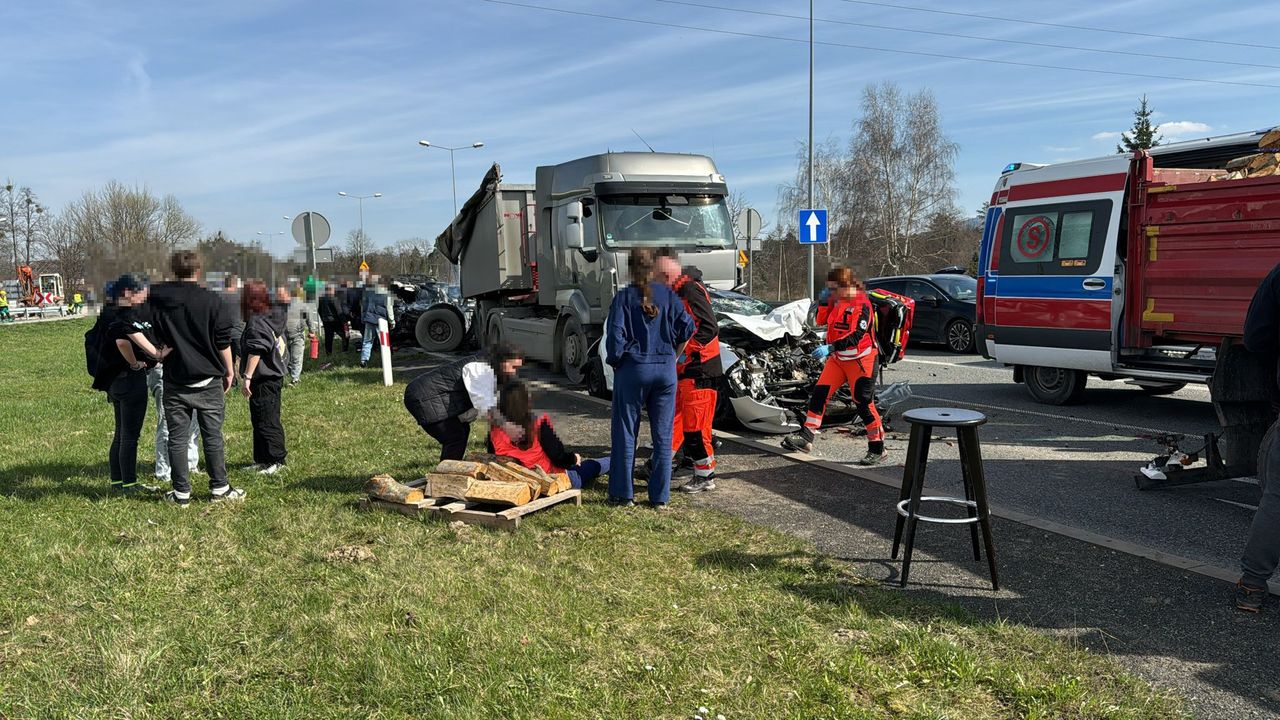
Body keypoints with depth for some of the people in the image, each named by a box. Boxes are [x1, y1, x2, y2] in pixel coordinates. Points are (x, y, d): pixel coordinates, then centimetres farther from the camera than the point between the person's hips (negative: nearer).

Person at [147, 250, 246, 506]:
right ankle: (219, 488, 11)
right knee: (213, 435, 6)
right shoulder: (211, 300, -8)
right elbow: (223, 340, -4)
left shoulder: (158, 301, 0)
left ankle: (181, 492, 12)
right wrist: (229, 369, 5)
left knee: (177, 437, 7)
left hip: (175, 381, 2)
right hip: (208, 380, -2)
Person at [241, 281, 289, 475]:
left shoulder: (256, 322, -15)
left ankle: (277, 461, 0)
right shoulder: (274, 319, 13)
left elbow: (255, 351, -22)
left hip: (263, 380, -10)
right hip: (275, 376, 10)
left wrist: (247, 376, -20)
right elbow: (281, 349, 20)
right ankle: (262, 460, 21)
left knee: (266, 422, -4)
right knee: (259, 421, 16)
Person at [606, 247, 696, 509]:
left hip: (633, 370, -3)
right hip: (666, 370, 3)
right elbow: (688, 328, -1)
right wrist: (672, 357, 9)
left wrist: (615, 363, 4)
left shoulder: (623, 297, -5)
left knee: (625, 433, 8)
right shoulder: (668, 295, 3)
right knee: (662, 436, 8)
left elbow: (615, 337, -11)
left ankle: (622, 494, 12)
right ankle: (660, 497, 12)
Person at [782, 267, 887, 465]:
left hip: (860, 360, -8)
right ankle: (806, 437, 5)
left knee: (864, 404, -5)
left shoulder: (862, 304, -19)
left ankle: (878, 450, 4)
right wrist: (824, 301, -1)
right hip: (838, 358, 8)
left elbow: (856, 336, -28)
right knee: (819, 393, 1)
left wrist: (830, 348, -36)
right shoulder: (837, 301, 5)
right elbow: (822, 320, 16)